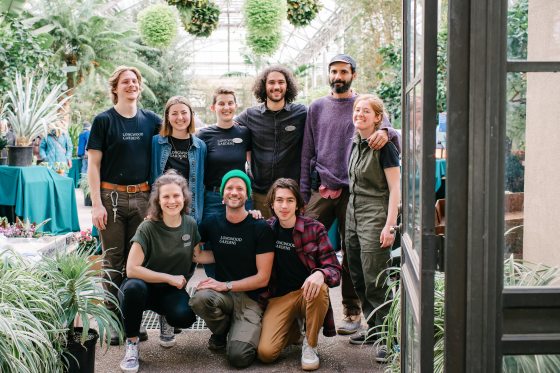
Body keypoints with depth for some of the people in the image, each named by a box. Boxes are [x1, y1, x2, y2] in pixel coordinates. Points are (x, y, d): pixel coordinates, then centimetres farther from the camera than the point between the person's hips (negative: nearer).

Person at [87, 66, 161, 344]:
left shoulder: (151, 120, 8)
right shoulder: (104, 120, -1)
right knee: (113, 259, 2)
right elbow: (93, 164, -3)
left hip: (142, 196, 3)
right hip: (112, 196, -3)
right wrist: (97, 204, -10)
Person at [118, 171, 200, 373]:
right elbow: (132, 269, -23)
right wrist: (169, 278, -20)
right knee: (134, 287, -39)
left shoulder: (190, 224, -4)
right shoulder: (148, 228, -18)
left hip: (173, 291, 3)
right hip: (146, 287, -3)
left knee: (185, 317, -29)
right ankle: (132, 343, -13)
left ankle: (166, 318, 13)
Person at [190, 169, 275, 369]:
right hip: (222, 293, 3)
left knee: (239, 357, -25)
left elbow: (263, 278, -8)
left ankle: (240, 332, 13)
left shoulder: (261, 228, -7)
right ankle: (220, 333, 1)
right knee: (200, 298, -34)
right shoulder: (212, 223, 4)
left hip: (250, 298, -3)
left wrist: (226, 285, -14)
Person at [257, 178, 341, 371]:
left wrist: (320, 274, -34)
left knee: (319, 288, -37)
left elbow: (334, 269, -8)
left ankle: (310, 346, -12)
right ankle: (294, 329, 17)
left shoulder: (314, 228, -6)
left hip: (307, 292, -1)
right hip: (279, 297, 1)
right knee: (265, 352, -19)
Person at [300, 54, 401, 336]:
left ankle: (352, 311, 11)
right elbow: (307, 152, 11)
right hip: (321, 190, 2)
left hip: (352, 191, -2)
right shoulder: (316, 108, 12)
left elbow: (393, 135, -2)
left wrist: (386, 132, -27)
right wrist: (303, 192, 5)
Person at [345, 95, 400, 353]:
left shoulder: (384, 145, -11)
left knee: (375, 281, -6)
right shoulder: (356, 143, 12)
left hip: (375, 218, -8)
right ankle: (373, 329, 24)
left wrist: (390, 226, -18)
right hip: (354, 215, 8)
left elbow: (395, 189, -13)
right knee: (358, 278, 12)